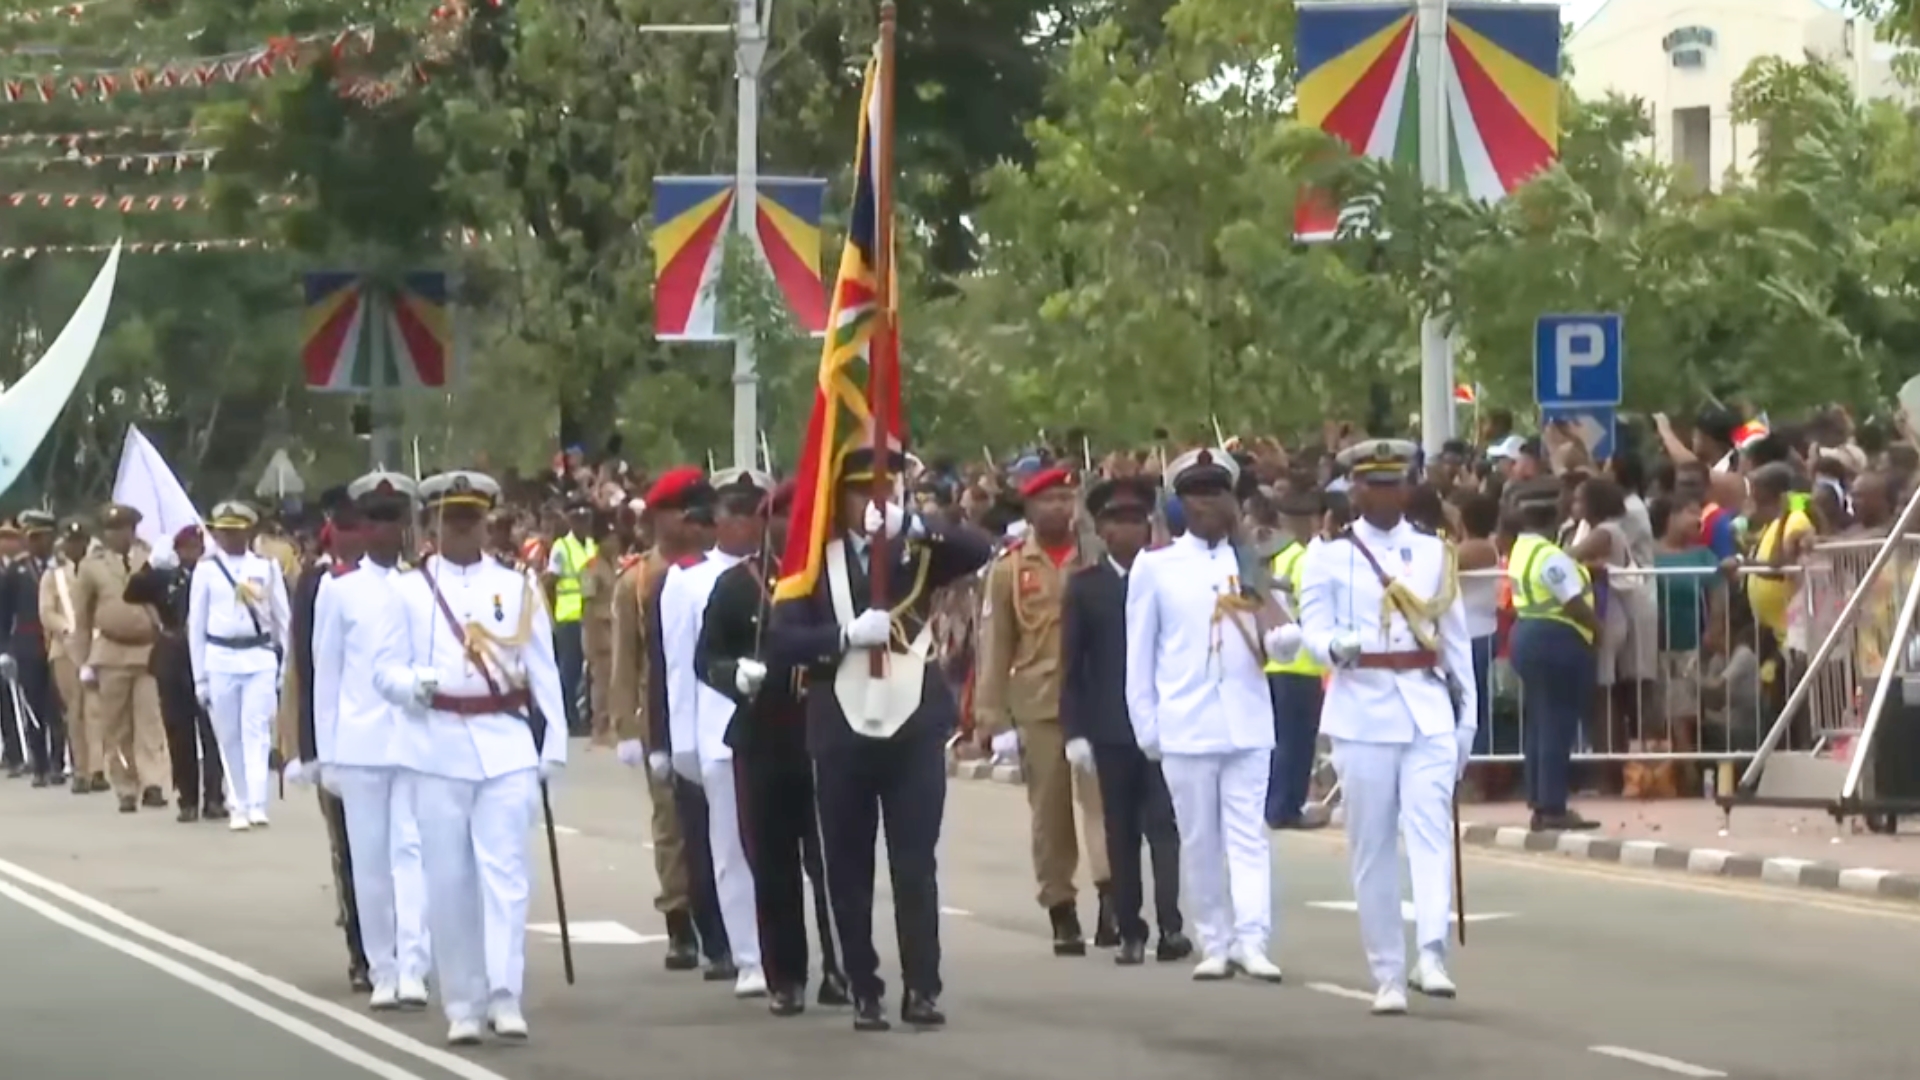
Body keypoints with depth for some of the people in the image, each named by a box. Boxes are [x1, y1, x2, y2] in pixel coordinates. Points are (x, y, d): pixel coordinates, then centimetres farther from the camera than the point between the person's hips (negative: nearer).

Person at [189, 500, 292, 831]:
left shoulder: (266, 567, 5)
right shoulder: (206, 569, 3)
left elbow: (282, 618, 11)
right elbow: (196, 623, 7)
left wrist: (285, 665, 9)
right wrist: (200, 677, 6)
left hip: (260, 658, -1)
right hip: (220, 660, 1)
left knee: (257, 732, -10)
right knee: (229, 737, 4)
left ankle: (257, 805, -17)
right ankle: (239, 807, 11)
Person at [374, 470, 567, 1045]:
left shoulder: (517, 588, 8)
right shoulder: (409, 590, 5)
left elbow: (543, 672, 7)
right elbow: (385, 669, 2)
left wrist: (553, 747, 1)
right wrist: (421, 683, -20)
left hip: (505, 744, 0)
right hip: (437, 746, 0)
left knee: (504, 869, -8)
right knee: (448, 879, 2)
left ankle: (505, 996, -12)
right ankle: (463, 1004, 8)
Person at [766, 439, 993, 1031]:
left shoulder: (918, 553, 6)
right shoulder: (816, 561, 3)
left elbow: (979, 551, -13)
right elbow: (780, 643, -7)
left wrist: (910, 524, -24)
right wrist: (847, 634, -20)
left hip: (915, 726, 0)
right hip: (842, 732, 0)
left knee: (916, 864, -1)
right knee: (849, 870, 4)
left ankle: (922, 988, 2)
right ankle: (865, 993, 10)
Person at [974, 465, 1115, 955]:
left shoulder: (1094, 557, 6)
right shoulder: (1009, 567, 4)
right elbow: (995, 644, 4)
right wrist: (993, 717, -1)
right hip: (1037, 704, 0)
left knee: (1101, 794, -12)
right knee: (1050, 809, 4)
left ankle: (1111, 893, -18)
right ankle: (1061, 912, 10)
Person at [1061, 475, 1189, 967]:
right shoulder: (1085, 587, 7)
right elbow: (1072, 664, 5)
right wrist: (1074, 729, -2)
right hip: (1110, 729, 1)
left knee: (1164, 824, -8)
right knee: (1121, 833, 5)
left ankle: (1170, 925, -11)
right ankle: (1130, 930, 8)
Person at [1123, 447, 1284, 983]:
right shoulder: (1155, 566, 4)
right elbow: (1140, 653, 6)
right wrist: (1146, 726, 2)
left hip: (1248, 722, 1)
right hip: (1186, 726, -1)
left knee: (1248, 834, -5)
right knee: (1199, 839, 3)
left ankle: (1252, 940, -11)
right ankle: (1215, 944, 9)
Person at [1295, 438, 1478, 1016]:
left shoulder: (1434, 552, 11)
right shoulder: (1329, 555, 4)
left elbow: (1456, 638, 13)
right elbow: (1312, 627, -3)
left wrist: (1468, 715, 10)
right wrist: (1337, 647, -27)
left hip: (1428, 711, 1)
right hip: (1362, 713, -1)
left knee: (1430, 827, -15)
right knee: (1372, 847, 2)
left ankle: (1432, 954, -25)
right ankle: (1387, 975, 8)